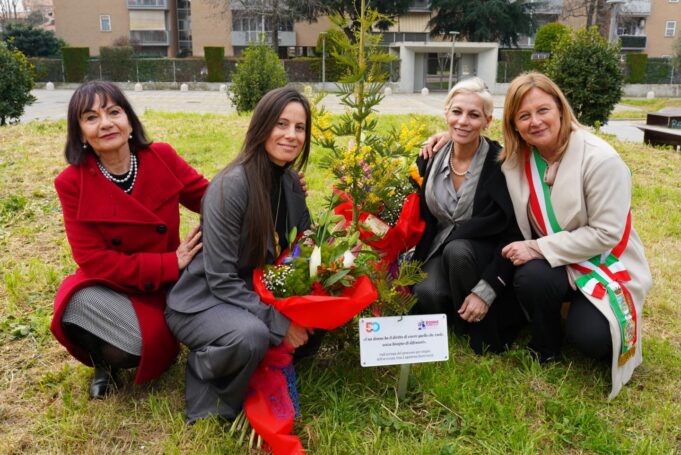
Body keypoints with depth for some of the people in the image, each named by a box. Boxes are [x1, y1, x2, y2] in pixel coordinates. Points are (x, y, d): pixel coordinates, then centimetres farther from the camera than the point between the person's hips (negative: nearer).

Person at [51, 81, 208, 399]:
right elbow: (94, 260, -17)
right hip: (108, 286, -1)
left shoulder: (162, 157, -10)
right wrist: (170, 264, -24)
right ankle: (104, 359, 7)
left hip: (168, 283, 2)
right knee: (131, 348, -32)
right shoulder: (72, 183, -15)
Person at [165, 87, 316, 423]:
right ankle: (204, 370, -4)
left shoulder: (290, 182, 0)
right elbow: (221, 279, -23)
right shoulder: (231, 185, -23)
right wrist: (277, 321, -26)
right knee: (252, 335, -35)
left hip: (254, 294, 7)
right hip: (203, 301, -7)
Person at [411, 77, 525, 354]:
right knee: (425, 296, -30)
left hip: (484, 255, -2)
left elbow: (514, 234, -17)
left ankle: (480, 335, -12)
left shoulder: (501, 164, -17)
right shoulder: (430, 159, -3)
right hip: (439, 251, 3)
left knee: (457, 250, -36)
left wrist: (486, 290, -24)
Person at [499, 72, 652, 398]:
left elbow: (606, 233, -21)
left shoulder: (600, 159, -21)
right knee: (531, 277, -31)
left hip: (605, 264, -3)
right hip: (554, 260, 4)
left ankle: (611, 328, 12)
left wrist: (538, 248, -25)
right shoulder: (516, 160, -7)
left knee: (589, 338, -27)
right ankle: (546, 347, 0)